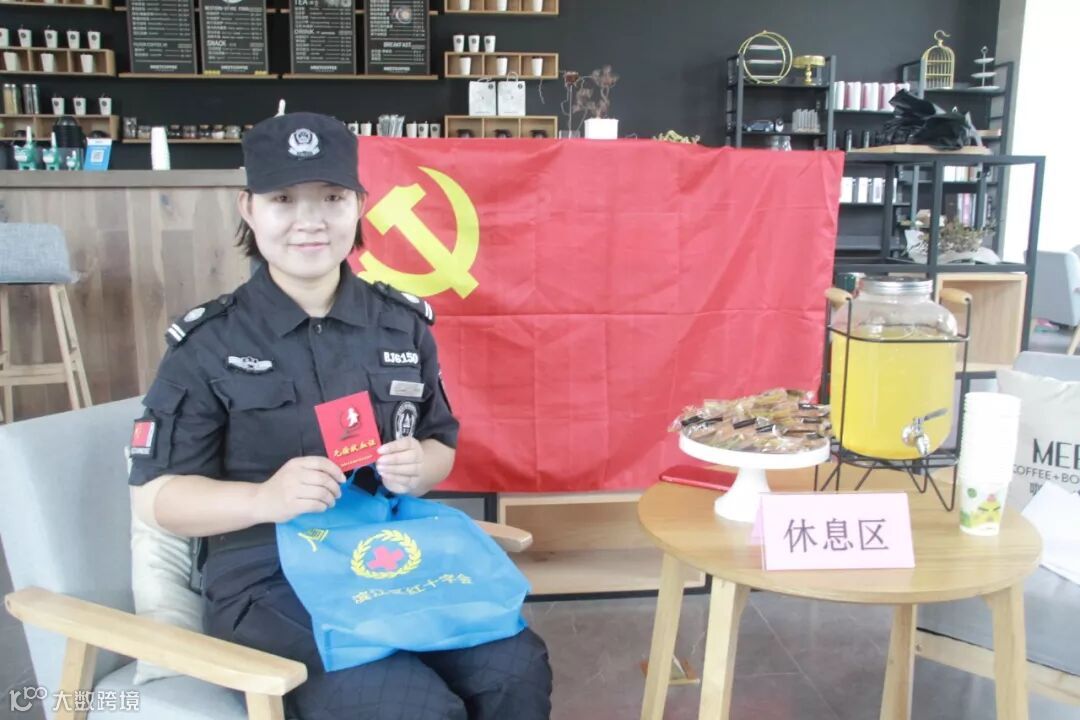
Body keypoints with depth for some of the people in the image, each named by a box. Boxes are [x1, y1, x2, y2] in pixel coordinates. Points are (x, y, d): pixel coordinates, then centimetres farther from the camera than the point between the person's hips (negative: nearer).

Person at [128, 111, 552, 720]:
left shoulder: (404, 324, 5)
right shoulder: (208, 344, -5)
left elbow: (441, 446, 14)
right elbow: (157, 495, -4)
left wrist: (418, 469, -11)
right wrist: (264, 498, -24)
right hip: (269, 584, -3)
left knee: (518, 670, -19)